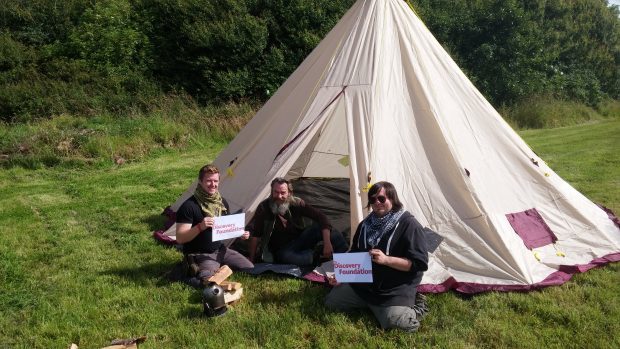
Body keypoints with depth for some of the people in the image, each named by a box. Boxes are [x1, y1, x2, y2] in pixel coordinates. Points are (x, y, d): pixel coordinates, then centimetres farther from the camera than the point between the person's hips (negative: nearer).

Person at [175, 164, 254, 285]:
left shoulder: (222, 202, 4)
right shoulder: (189, 206, -17)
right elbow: (180, 238, -20)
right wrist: (200, 227, -34)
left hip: (221, 250, 7)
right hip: (199, 255, -7)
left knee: (250, 269, 1)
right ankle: (198, 271, -2)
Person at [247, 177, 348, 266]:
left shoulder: (296, 203, -12)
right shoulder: (264, 207, -16)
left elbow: (320, 217, -17)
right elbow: (255, 235, -11)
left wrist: (327, 243, -29)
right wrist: (251, 260, -12)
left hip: (300, 240, 2)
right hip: (283, 249, -2)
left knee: (320, 226, -25)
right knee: (286, 257, -39)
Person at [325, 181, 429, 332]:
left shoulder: (409, 225, -14)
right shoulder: (366, 224, 6)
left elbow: (419, 263, -18)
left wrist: (386, 259, -27)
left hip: (397, 290, -6)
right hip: (364, 285, 6)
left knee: (393, 321, -30)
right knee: (331, 301, 1)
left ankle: (415, 308, 3)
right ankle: (372, 304, 15)